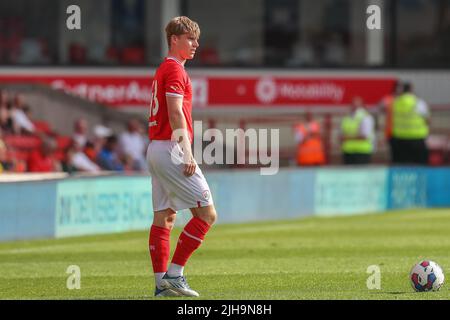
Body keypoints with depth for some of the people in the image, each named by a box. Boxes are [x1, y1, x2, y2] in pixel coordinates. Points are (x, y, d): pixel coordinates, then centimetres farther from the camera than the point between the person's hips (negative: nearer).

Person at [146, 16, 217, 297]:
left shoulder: (163, 69, 20)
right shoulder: (175, 69, -10)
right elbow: (176, 114, -19)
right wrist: (187, 154, -22)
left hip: (155, 149, 10)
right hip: (171, 150, -10)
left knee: (164, 217, 9)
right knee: (207, 213, -9)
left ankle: (162, 283, 8)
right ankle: (174, 274, -10)